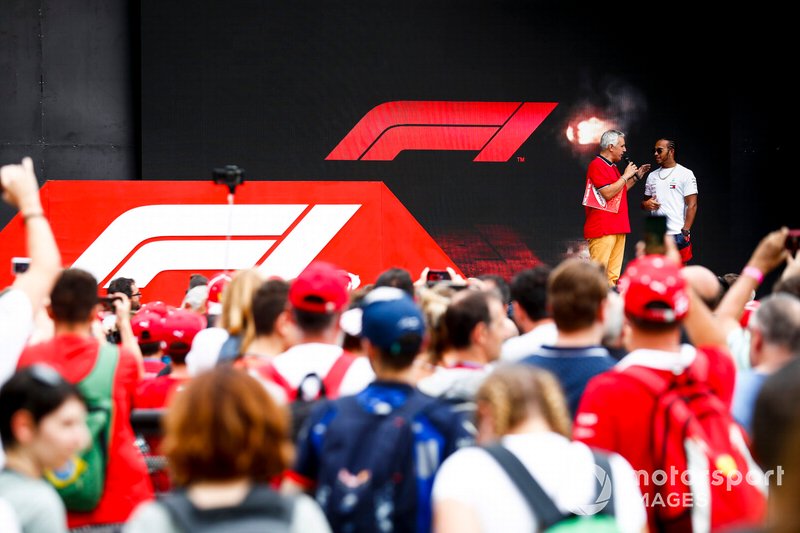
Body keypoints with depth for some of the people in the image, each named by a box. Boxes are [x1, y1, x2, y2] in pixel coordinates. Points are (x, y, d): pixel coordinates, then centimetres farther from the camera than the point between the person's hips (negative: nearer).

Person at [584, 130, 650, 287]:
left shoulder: (612, 166, 21)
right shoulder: (597, 165, -11)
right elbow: (607, 193, -20)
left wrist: (636, 177, 24)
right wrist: (625, 176, -12)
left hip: (617, 228, 10)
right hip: (602, 229, -10)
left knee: (613, 273, 8)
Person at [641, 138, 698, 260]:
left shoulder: (685, 174, -1)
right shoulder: (652, 176, 17)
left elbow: (692, 205, -5)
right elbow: (645, 202, 24)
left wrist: (685, 231, -13)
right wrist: (646, 204, -2)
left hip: (677, 234, -5)